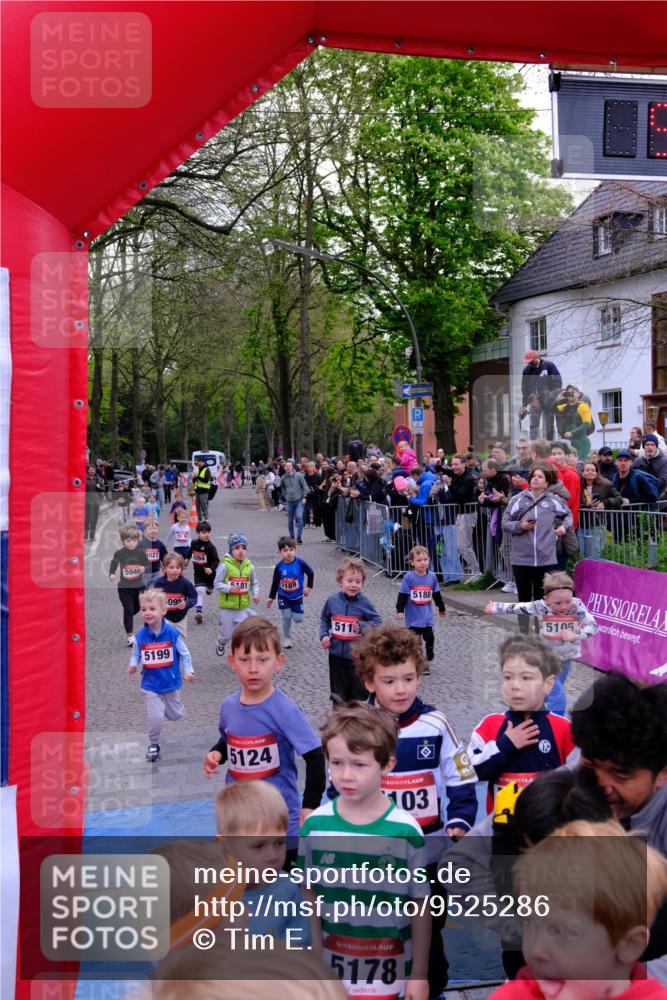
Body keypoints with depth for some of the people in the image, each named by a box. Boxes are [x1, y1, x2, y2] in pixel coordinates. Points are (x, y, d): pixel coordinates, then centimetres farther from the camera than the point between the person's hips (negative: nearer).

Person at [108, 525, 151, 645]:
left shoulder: (141, 552, -4)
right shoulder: (119, 553, -8)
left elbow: (149, 566, 0)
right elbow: (113, 564, 4)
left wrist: (144, 568, -24)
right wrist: (112, 574, -15)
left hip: (138, 586, 3)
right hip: (124, 587, -3)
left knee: (136, 608, 18)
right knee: (128, 610, -5)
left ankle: (126, 620, 50)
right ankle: (130, 636, 1)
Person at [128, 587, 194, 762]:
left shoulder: (172, 633, -14)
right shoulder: (140, 636, -9)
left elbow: (185, 653, -4)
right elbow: (135, 655, 4)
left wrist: (188, 671, -12)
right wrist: (133, 665, -16)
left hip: (170, 682, 1)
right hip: (150, 684, -1)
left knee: (176, 715, 15)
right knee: (156, 718, -7)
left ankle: (168, 704, 49)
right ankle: (153, 745, 17)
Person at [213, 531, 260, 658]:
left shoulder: (249, 566, 0)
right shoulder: (225, 565, -12)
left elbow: (254, 583, 13)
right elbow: (217, 583, -10)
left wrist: (255, 594, -4)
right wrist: (230, 589, -24)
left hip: (244, 606, 3)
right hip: (228, 606, -3)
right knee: (227, 634, 9)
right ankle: (220, 644, 44)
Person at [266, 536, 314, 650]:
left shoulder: (300, 563, -17)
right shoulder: (279, 566, -13)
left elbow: (310, 574, -1)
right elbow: (275, 582, 0)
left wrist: (308, 587, -5)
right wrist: (271, 597, 2)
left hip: (297, 596, 0)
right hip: (283, 597, 0)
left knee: (298, 619, -1)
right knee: (286, 618, -2)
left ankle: (295, 614, 37)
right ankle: (287, 639, 17)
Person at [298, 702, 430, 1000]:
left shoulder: (405, 830, -14)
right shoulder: (316, 826, -7)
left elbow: (420, 907, -6)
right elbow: (311, 898, 3)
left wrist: (419, 975, -2)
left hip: (391, 974, -2)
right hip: (335, 970, 2)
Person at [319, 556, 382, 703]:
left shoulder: (364, 603, -10)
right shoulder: (332, 601, -3)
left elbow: (377, 622, -6)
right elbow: (324, 619, 12)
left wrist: (362, 626, -21)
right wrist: (324, 635, -2)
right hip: (336, 656, 2)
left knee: (360, 693, 8)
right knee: (339, 694, 16)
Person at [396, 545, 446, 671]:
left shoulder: (432, 576, 2)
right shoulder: (409, 577, -10)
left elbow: (437, 594, 15)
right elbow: (402, 595, -8)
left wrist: (441, 608, 25)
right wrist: (400, 610, -14)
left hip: (427, 616, 3)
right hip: (413, 617, -3)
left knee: (429, 638, 1)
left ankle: (427, 663, 12)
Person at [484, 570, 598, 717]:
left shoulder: (577, 606, -19)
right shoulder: (540, 607, -22)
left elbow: (592, 626, -20)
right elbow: (517, 607, -11)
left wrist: (575, 634, -36)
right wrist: (495, 607, -3)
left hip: (566, 657, 3)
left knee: (550, 692, 23)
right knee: (557, 697, -11)